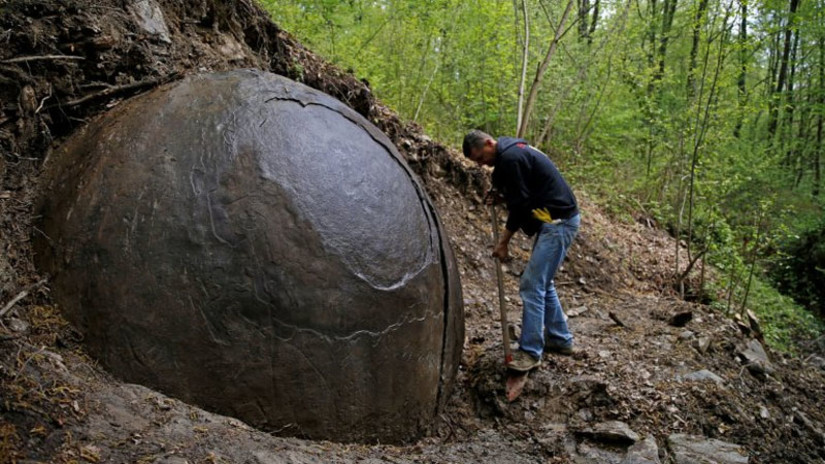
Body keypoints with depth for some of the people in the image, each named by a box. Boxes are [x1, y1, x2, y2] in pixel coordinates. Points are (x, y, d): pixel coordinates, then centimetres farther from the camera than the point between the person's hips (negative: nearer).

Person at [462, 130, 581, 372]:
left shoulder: (510, 158, -18)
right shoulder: (513, 151, 14)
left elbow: (521, 204, -17)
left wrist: (503, 241, -9)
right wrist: (501, 195, 7)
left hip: (558, 223, -11)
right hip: (556, 220, 11)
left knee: (532, 285, -9)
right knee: (542, 282, 18)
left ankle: (530, 352, -3)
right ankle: (560, 339, 28)